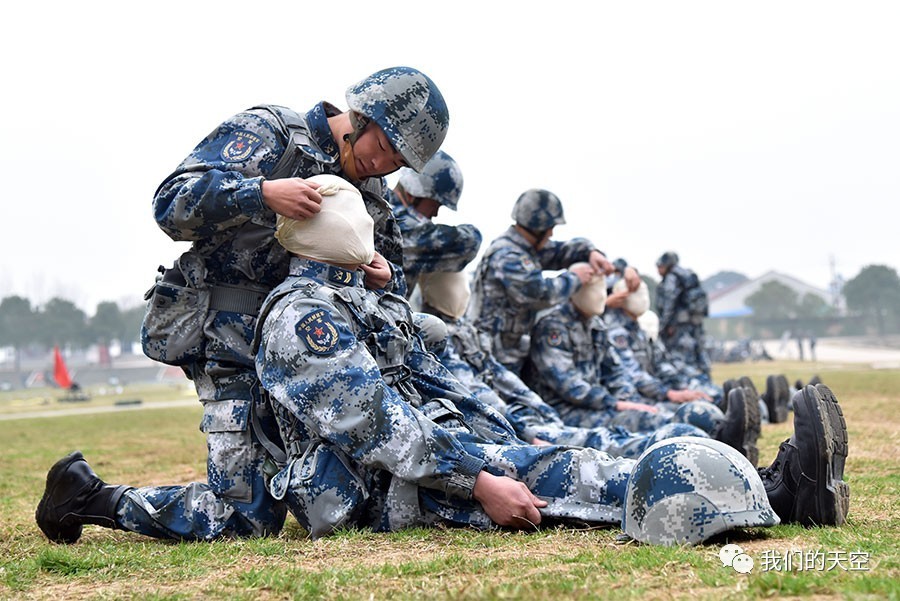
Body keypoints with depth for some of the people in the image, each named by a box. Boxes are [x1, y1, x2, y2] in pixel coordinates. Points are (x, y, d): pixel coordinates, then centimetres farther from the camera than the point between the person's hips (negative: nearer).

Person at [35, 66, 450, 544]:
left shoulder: (370, 190, 15)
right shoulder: (266, 132, -6)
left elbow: (394, 264, 19)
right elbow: (172, 205, -15)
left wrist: (385, 276, -6)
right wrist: (263, 193, -31)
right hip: (237, 343, -8)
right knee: (248, 519, -12)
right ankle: (86, 494, 4)